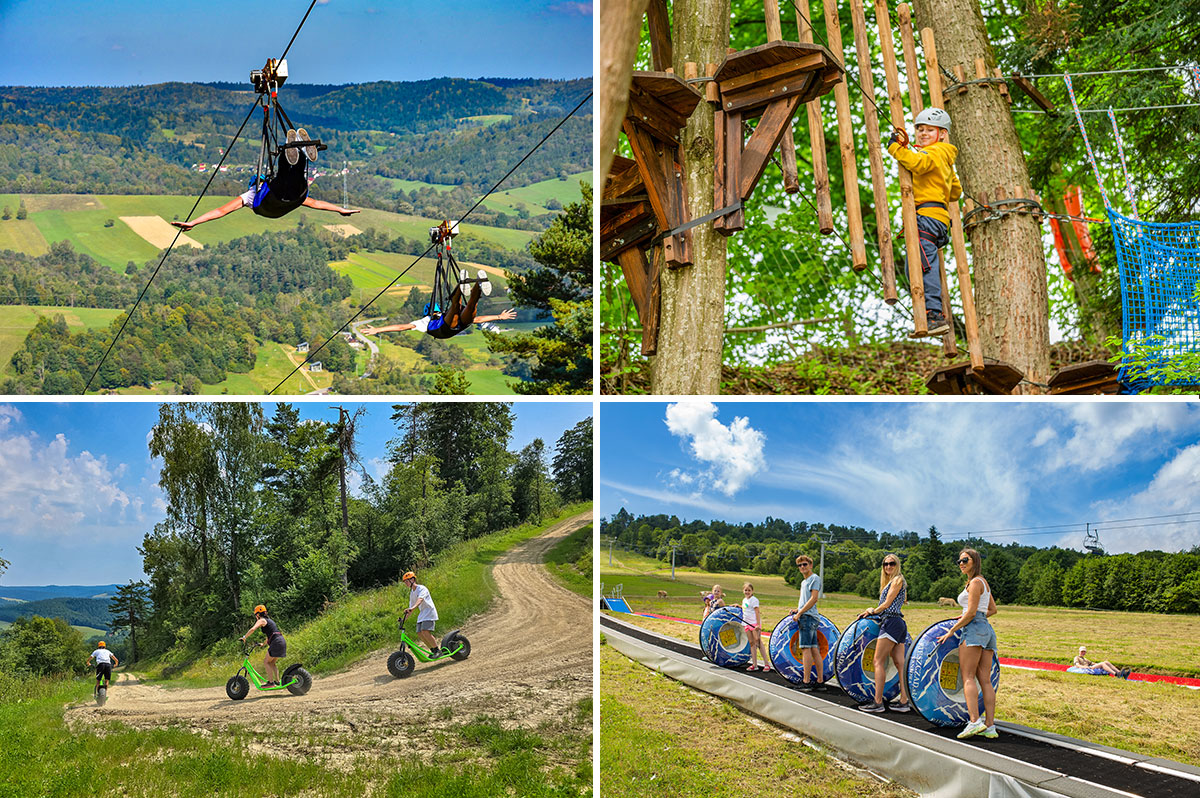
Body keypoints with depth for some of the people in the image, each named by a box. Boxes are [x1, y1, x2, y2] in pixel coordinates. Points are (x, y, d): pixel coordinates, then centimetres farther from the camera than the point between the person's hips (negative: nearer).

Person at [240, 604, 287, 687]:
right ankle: (277, 681, 12)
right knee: (272, 663, 17)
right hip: (282, 641, 8)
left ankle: (271, 682, -6)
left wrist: (244, 637, -8)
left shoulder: (261, 620, 1)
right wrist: (263, 644, 41)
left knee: (267, 662, 0)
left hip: (276, 643, -8)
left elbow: (252, 629, -16)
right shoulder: (269, 620, 27)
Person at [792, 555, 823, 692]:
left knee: (805, 649, -12)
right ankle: (820, 680, 10)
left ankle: (806, 682, -15)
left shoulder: (815, 578, -5)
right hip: (807, 618, 10)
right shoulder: (804, 582, 23)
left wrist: (800, 613, -14)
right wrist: (797, 610, 12)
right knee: (814, 650, 8)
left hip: (808, 617, -10)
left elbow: (814, 598, -14)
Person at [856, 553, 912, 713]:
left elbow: (887, 604, -10)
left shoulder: (897, 579, -6)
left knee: (878, 662, -9)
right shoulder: (890, 581, 22)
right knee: (900, 664, 5)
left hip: (891, 622, -10)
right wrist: (872, 611, 13)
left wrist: (873, 611, 5)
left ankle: (878, 702, -11)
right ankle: (904, 701, 4)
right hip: (899, 623, 10)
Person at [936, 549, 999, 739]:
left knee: (968, 677, -14)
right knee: (985, 680, 3)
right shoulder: (983, 583, 22)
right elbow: (993, 609, 27)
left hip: (974, 629, -10)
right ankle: (990, 726, -2)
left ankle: (975, 721, -27)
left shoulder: (975, 582, -7)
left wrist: (951, 631, -9)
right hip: (987, 630, 10)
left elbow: (971, 613, -14)